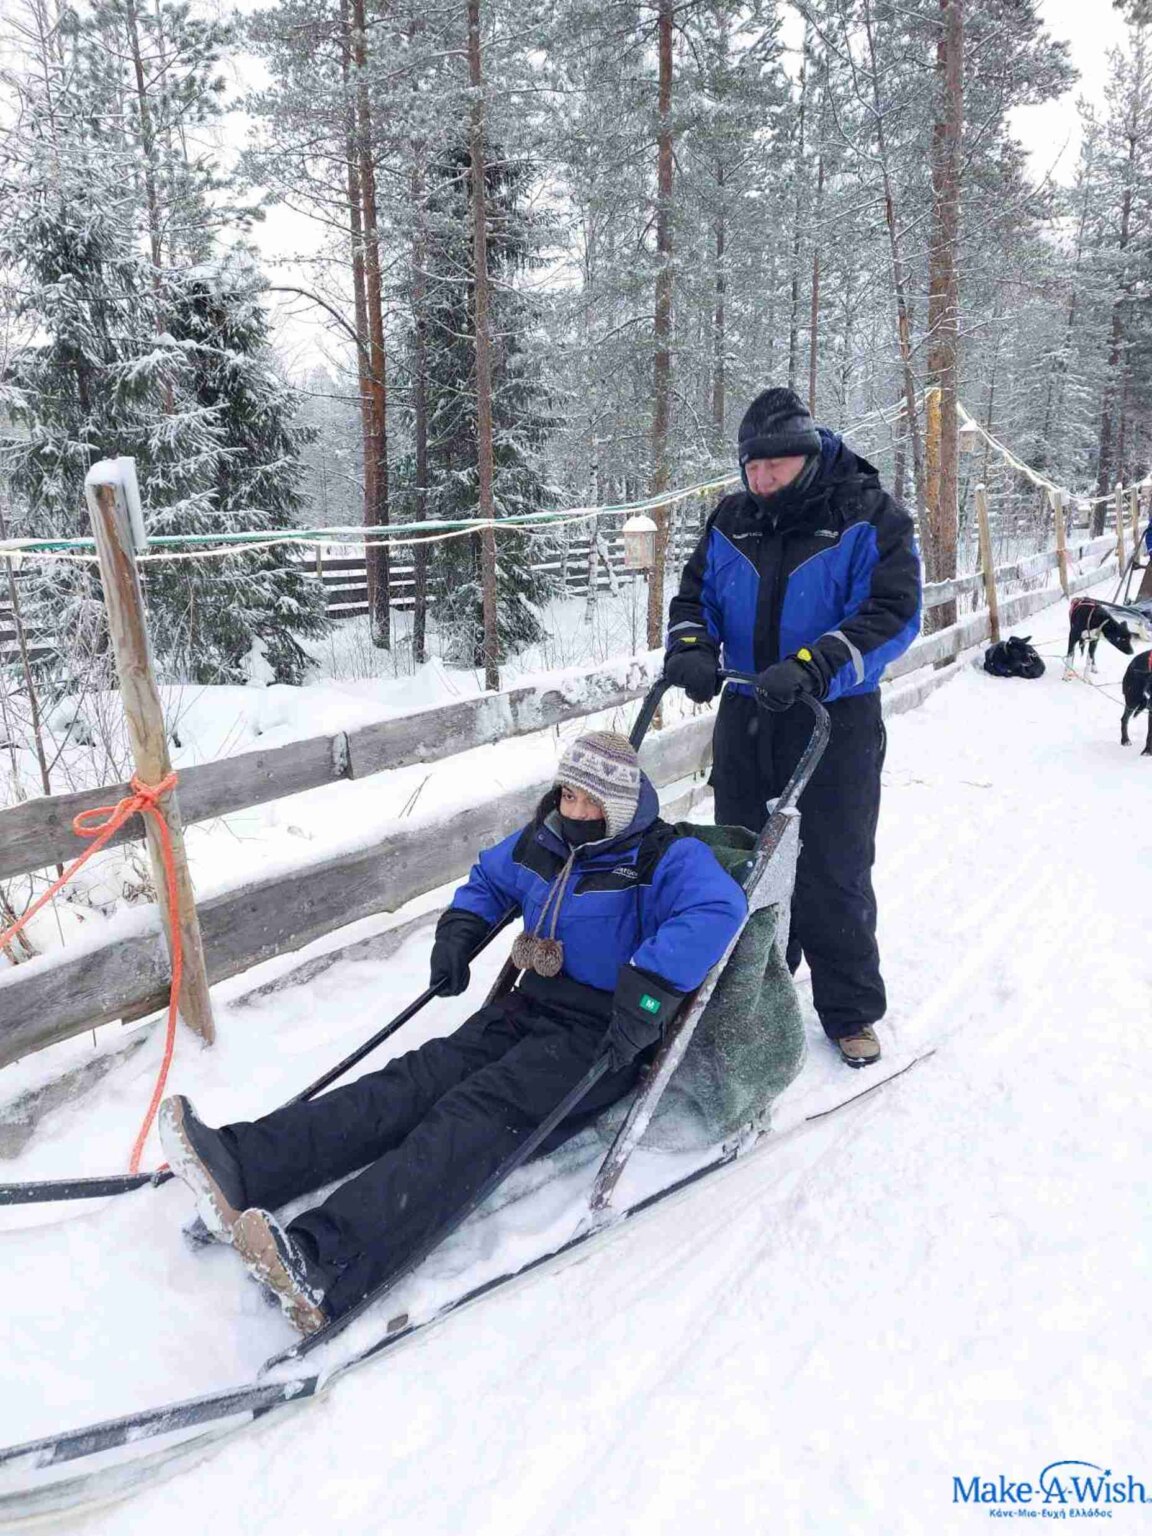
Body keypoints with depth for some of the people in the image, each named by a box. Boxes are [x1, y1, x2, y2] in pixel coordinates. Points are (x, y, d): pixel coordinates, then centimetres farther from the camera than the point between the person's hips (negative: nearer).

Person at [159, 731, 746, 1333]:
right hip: (530, 1008, 7)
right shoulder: (539, 843, 10)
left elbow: (719, 907, -30)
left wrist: (648, 988, -41)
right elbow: (488, 878, 27)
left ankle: (324, 1265, -48)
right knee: (421, 1077, -15)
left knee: (483, 1110, -29)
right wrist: (459, 930, 7)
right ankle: (239, 1166, -31)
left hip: (603, 1036, -7)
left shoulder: (664, 858, -12)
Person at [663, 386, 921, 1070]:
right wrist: (690, 647, -12)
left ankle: (851, 1013, 21)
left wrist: (811, 667, -31)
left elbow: (893, 614, -17)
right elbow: (695, 597, 12)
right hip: (745, 717, 5)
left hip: (835, 724, -5)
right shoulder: (732, 520, 7)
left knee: (833, 875, 3)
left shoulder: (871, 518, -8)